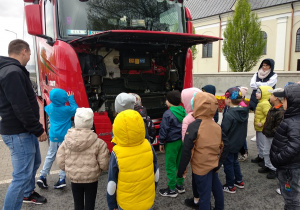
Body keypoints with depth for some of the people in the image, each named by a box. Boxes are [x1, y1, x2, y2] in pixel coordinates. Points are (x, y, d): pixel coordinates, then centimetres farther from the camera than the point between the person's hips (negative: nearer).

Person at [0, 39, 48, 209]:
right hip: (18, 133, -11)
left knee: (34, 162, 26)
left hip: (26, 130, 11)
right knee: (22, 175, -5)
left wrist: (35, 128, 18)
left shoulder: (14, 71, 13)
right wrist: (38, 130, -18)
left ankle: (28, 193, 46)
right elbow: (21, 108, -26)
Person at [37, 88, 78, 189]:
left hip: (53, 136, 5)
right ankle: (62, 179, 5)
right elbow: (75, 109, -1)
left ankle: (42, 176, 15)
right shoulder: (66, 109, -17)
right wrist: (71, 99, 2)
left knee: (50, 156, 17)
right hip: (64, 137, -5)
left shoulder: (50, 107, -1)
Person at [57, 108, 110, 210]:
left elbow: (60, 161, -4)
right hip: (91, 179, -2)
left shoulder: (67, 141, -10)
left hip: (74, 179, 2)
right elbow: (104, 165, -14)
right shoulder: (98, 143, -17)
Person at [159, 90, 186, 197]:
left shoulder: (168, 114, -17)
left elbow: (164, 129, -14)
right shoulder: (184, 112, 4)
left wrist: (161, 143, -3)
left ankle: (172, 189, 11)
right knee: (180, 163, 18)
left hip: (172, 143, -7)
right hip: (182, 141, 7)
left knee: (170, 166, 3)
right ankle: (180, 185, 29)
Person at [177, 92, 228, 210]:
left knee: (204, 194, 5)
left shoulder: (194, 126, -20)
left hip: (201, 168, -6)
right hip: (214, 166, 6)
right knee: (217, 189, 23)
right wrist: (219, 163, 11)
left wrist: (180, 171, -11)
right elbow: (225, 146, 2)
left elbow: (186, 151, -20)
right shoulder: (217, 126, -2)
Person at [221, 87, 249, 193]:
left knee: (228, 164, 8)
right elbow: (244, 128, 8)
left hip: (229, 144, -8)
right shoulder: (244, 112, -3)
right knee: (235, 161, 26)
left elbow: (223, 131, -25)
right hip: (239, 142, 8)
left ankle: (230, 186, 22)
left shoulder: (229, 115, -28)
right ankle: (239, 181, 38)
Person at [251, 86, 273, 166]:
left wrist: (262, 123, -24)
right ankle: (260, 157, 35)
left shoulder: (265, 104, -20)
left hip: (262, 129, -10)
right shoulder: (260, 103, 11)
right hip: (259, 128, 10)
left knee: (263, 145, -1)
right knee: (258, 143, 21)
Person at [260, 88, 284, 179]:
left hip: (274, 137, -9)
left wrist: (271, 133, -22)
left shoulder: (281, 111, -25)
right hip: (268, 135, 9)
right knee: (266, 152, 20)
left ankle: (273, 170, 21)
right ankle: (267, 166, 36)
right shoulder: (272, 108, 4)